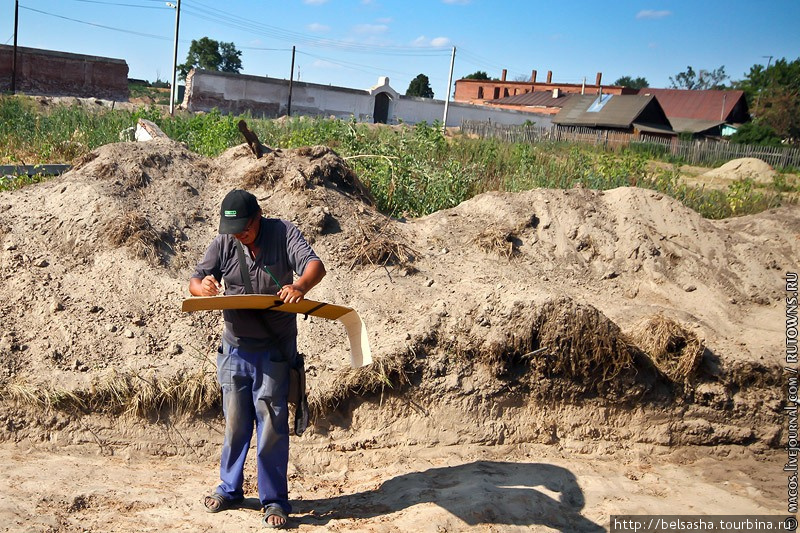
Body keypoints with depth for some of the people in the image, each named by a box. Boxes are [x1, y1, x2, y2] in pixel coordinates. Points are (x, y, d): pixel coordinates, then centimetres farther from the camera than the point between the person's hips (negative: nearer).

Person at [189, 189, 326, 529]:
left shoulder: (283, 233, -7)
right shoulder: (223, 244, 0)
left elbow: (315, 265, -19)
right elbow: (195, 281, 1)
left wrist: (300, 286, -42)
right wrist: (203, 287, -25)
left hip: (275, 348, -3)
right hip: (236, 347, 3)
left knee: (272, 423, -1)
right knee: (235, 421, 13)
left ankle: (274, 500, 12)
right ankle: (229, 489, 31)